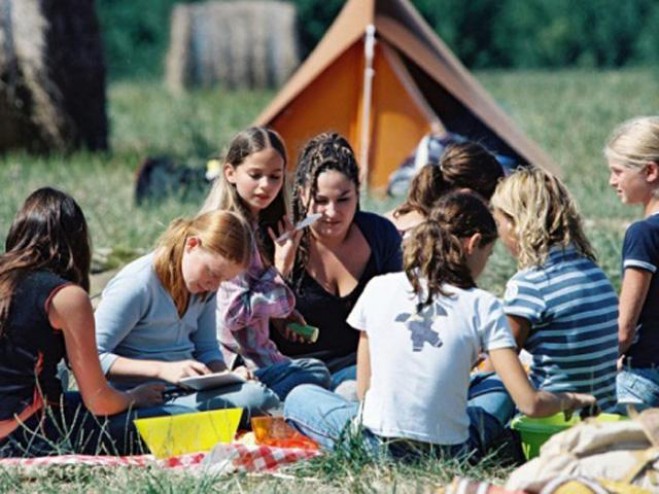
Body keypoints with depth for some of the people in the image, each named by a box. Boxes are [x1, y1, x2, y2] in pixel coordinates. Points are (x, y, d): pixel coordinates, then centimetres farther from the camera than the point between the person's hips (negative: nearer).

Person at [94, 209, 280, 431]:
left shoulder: (205, 288, 12)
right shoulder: (137, 285, -12)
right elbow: (91, 357, -18)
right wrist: (162, 369, -27)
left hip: (188, 391, 8)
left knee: (261, 397, -25)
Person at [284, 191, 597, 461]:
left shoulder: (379, 289, 0)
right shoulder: (482, 307, -5)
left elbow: (364, 390, 7)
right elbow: (530, 404, -9)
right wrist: (572, 400, 11)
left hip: (376, 446, 0)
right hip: (449, 454, 1)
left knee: (299, 398, 28)